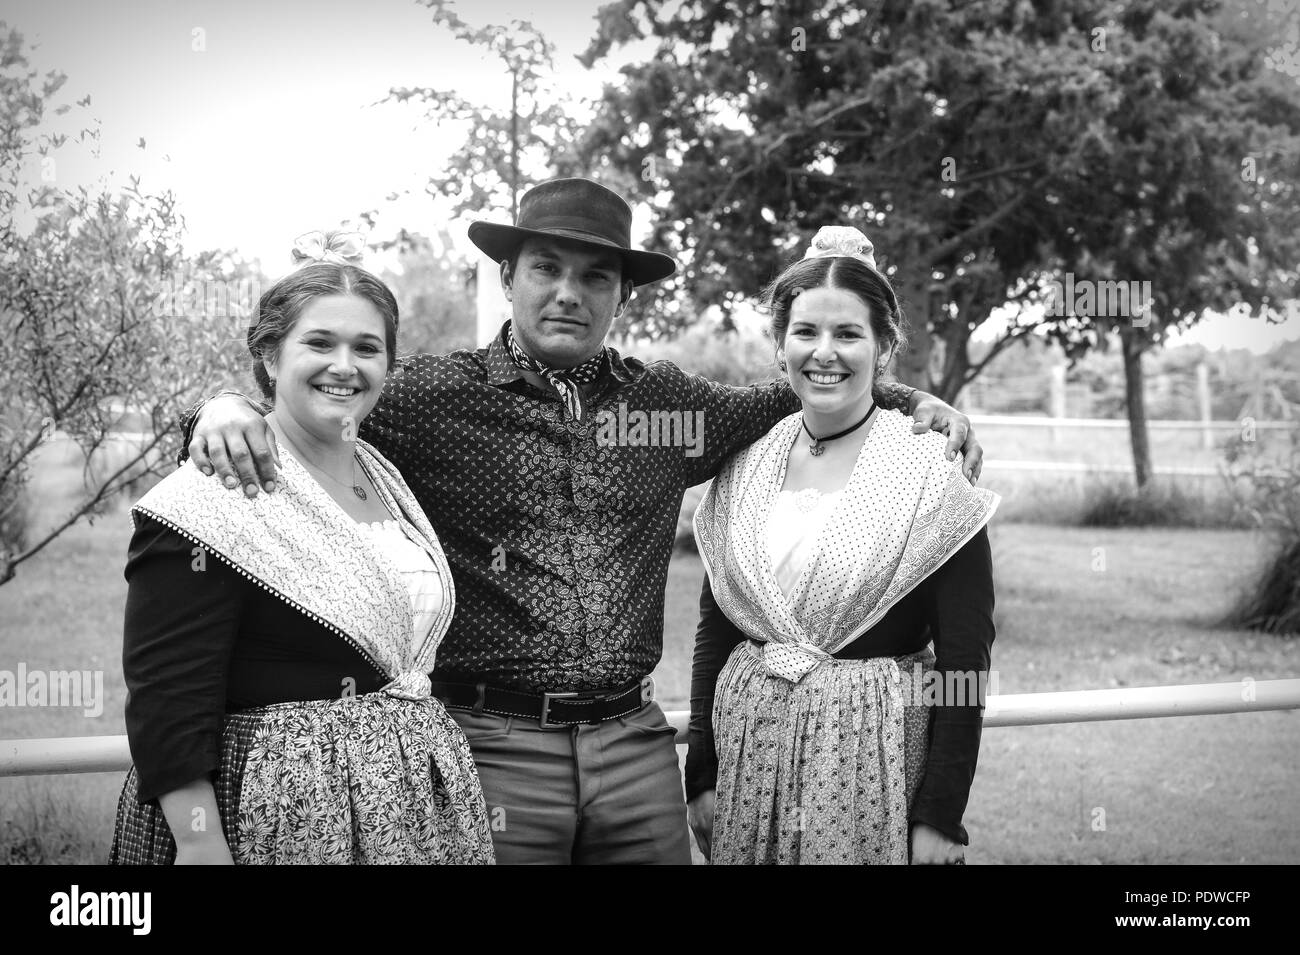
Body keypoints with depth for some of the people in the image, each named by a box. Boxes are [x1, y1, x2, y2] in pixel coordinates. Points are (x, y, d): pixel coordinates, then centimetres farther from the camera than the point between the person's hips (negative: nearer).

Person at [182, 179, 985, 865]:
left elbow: (793, 399, 24)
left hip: (636, 744, 4)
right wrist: (228, 406, -22)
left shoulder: (672, 404, 9)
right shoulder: (434, 397, -2)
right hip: (492, 743, -3)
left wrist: (912, 401, 15)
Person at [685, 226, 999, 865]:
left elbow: (964, 663, -10)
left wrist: (941, 818, -13)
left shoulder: (931, 474, -8)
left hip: (879, 758, -4)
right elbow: (714, 631, 9)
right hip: (749, 752, 4)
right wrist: (702, 775, 6)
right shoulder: (743, 467, 4)